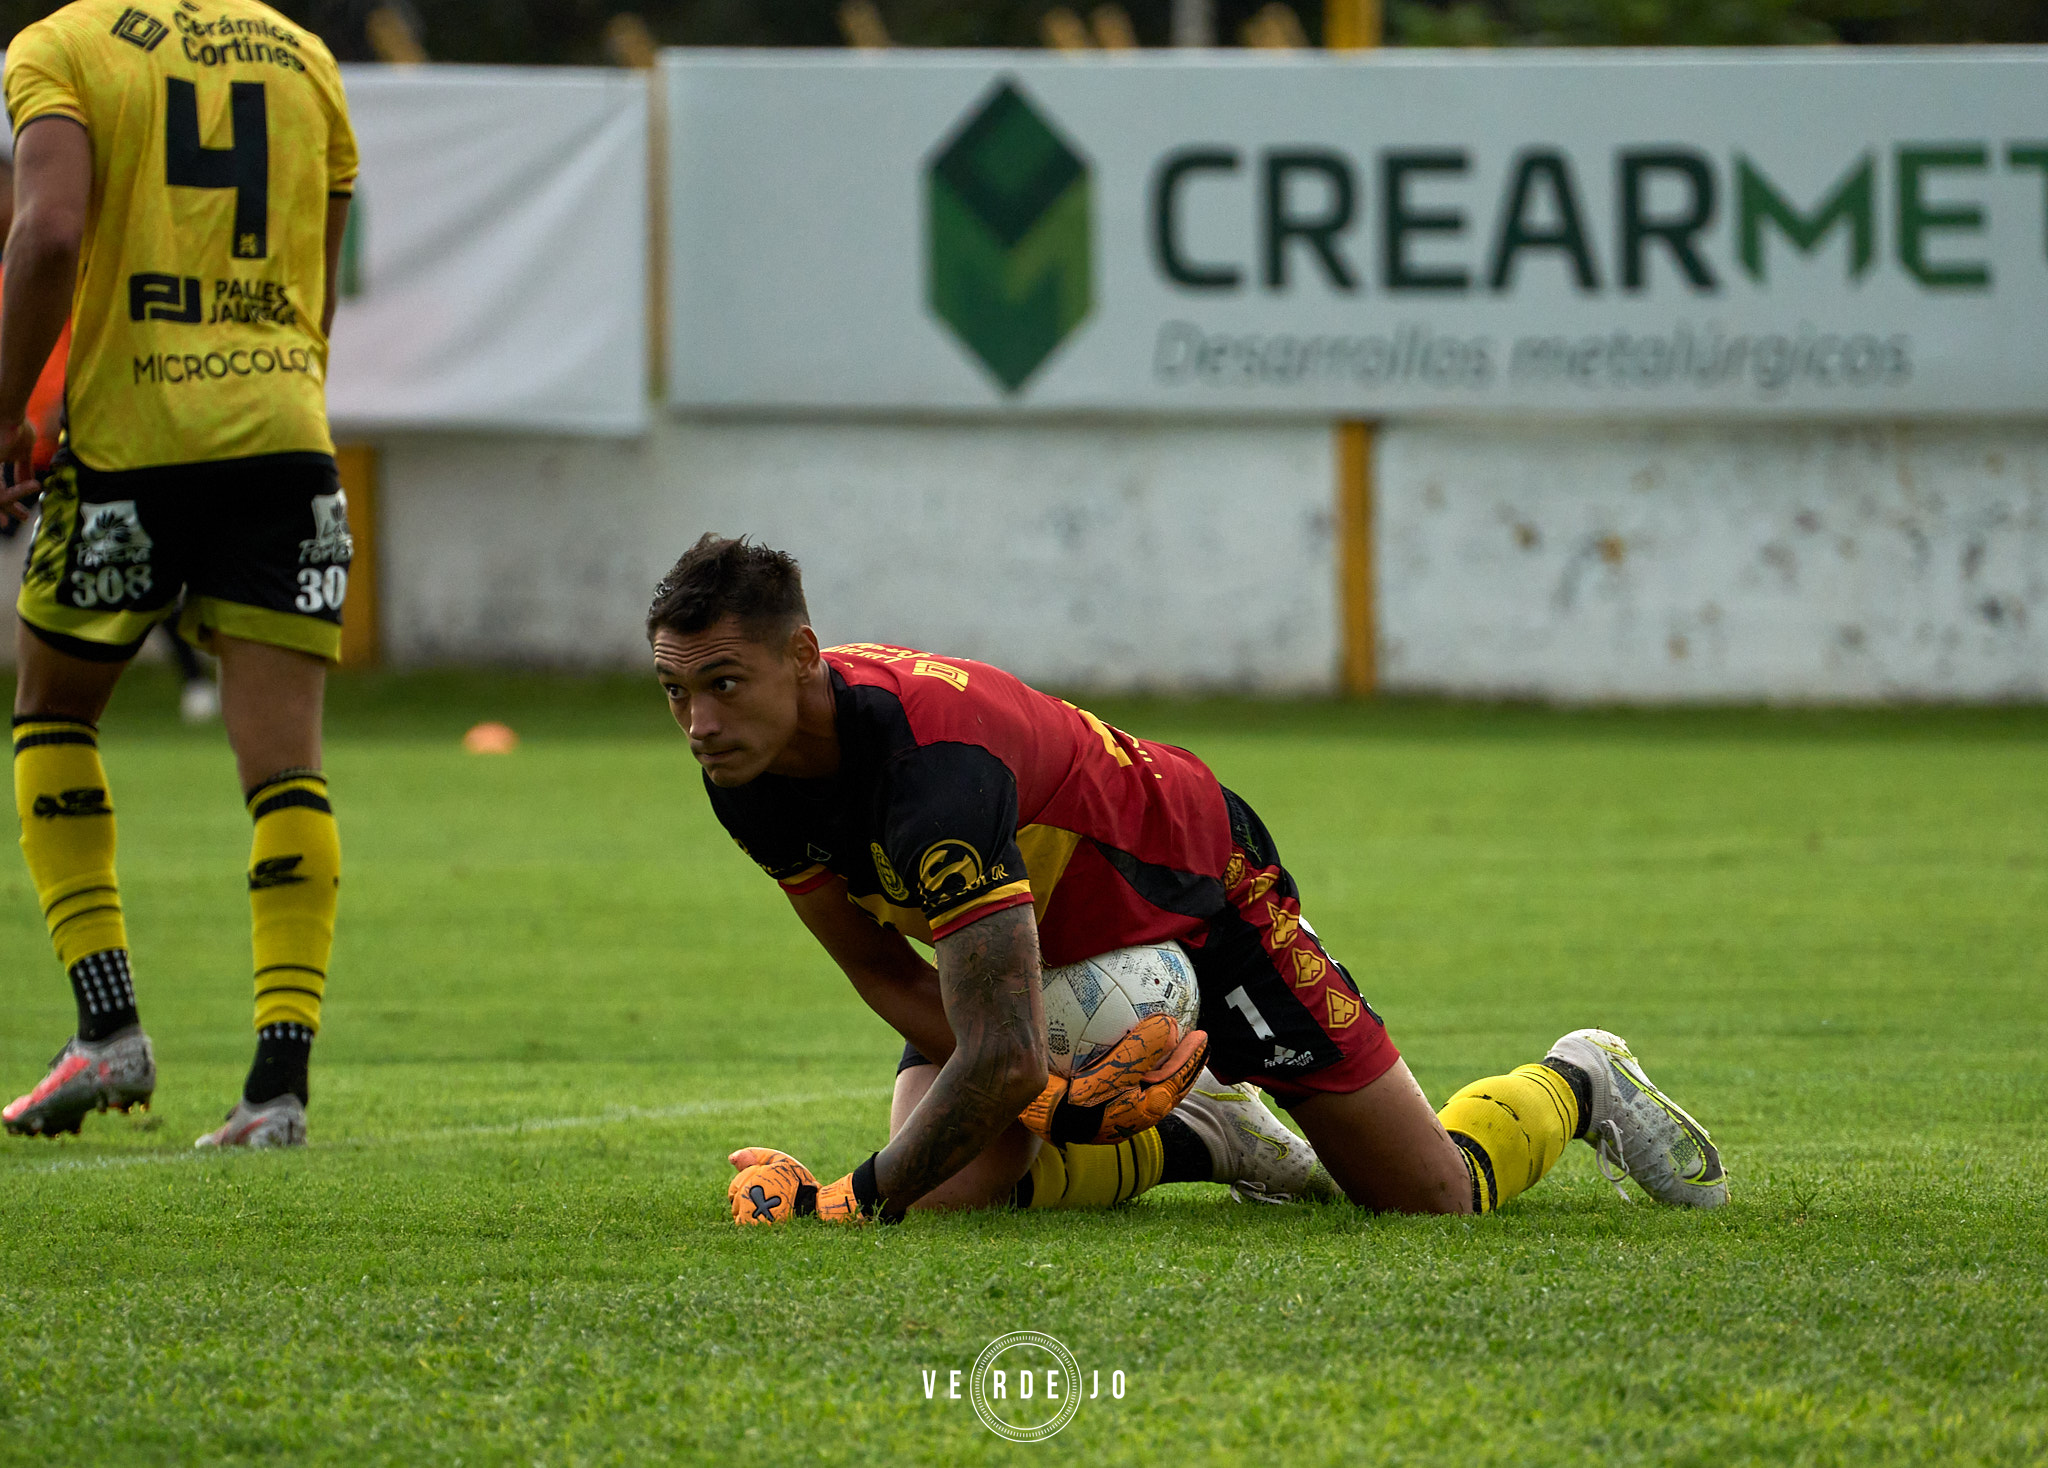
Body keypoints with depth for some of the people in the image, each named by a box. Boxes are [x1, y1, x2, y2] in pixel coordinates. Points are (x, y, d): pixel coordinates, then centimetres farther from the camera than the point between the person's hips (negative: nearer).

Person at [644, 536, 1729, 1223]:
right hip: (1048, 943, 7)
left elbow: (1001, 1054, -45)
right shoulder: (748, 776, -19)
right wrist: (1035, 1078, -25)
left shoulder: (928, 766, -44)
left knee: (1436, 1197, -4)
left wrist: (850, 1203, -42)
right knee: (946, 1186, -14)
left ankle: (1578, 1087, 31)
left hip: (1191, 883, -7)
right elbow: (883, 969, -10)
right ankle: (1193, 1139, 16)